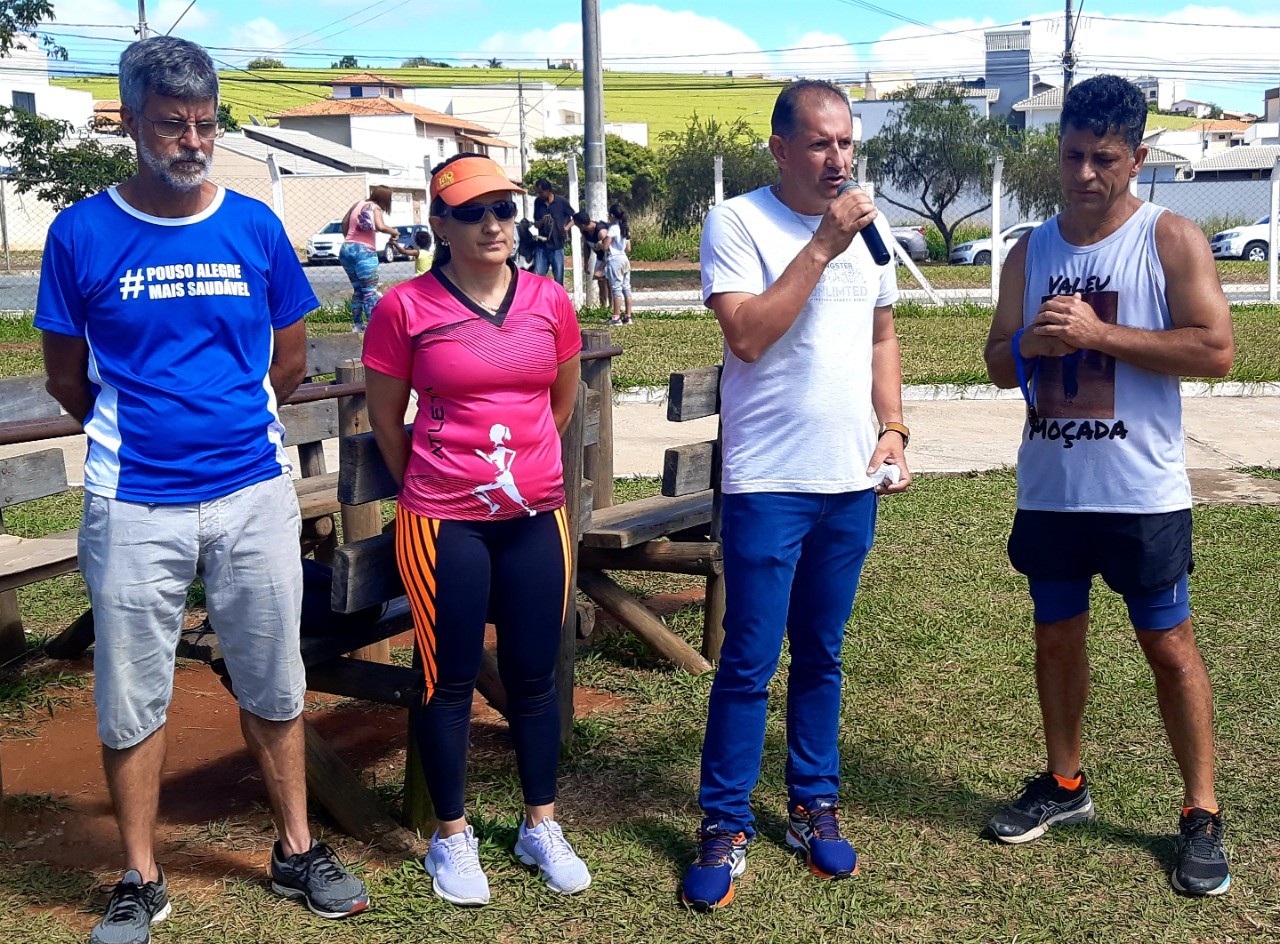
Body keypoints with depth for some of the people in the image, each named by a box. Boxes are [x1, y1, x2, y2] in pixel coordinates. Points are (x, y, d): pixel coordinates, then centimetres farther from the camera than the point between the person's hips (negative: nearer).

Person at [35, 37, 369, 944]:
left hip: (255, 492, 1)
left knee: (273, 683, 12)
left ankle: (298, 852, 28)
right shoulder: (81, 233, -2)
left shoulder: (255, 225, 2)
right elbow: (69, 376, 6)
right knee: (131, 696, 8)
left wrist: (228, 420, 11)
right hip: (133, 504, -1)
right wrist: (140, 431, 9)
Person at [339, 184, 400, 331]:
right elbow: (380, 227, -22)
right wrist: (394, 232, -6)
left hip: (346, 249, 7)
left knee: (358, 288, 17)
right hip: (363, 251, -7)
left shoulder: (358, 204, 15)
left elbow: (344, 222, 20)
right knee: (370, 290, -7)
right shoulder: (375, 208, -5)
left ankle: (357, 324, 16)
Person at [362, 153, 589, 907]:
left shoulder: (549, 300, 1)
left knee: (535, 675, 12)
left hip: (537, 517, 3)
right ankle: (453, 836, 24)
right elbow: (385, 420, 2)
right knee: (451, 680, 7)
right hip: (445, 525, -3)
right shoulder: (406, 307, -8)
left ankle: (542, 826, 28)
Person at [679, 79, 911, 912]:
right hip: (768, 480, -5)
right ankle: (727, 826, 12)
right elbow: (747, 336, -19)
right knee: (751, 661, -2)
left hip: (853, 480, 5)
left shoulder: (865, 225, 10)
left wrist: (894, 427, 6)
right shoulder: (737, 222, -7)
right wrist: (823, 246, -20)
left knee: (822, 656, 15)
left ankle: (815, 806, 28)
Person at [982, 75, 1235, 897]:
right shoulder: (1032, 252, 9)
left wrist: (1097, 332, -20)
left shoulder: (1171, 240, -6)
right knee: (1057, 636, 14)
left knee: (1169, 644, 4)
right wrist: (1028, 345, -11)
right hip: (1048, 489, 5)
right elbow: (999, 364, 12)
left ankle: (1203, 814, 16)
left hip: (1141, 493, -5)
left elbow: (1216, 350, -15)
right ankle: (1065, 784, 32)